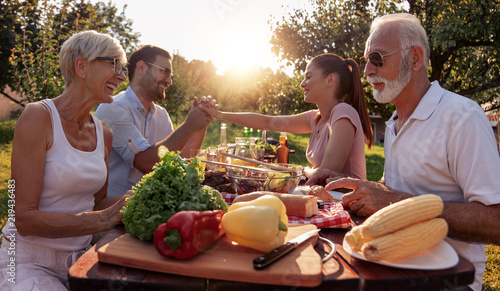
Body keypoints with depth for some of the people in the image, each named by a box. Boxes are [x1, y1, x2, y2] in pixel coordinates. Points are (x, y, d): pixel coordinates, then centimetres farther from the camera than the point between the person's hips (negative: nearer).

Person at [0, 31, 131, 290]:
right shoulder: (38, 116, -14)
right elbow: (25, 219, -18)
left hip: (80, 258, 6)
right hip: (29, 264, -5)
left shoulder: (104, 133, 4)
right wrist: (103, 219, -26)